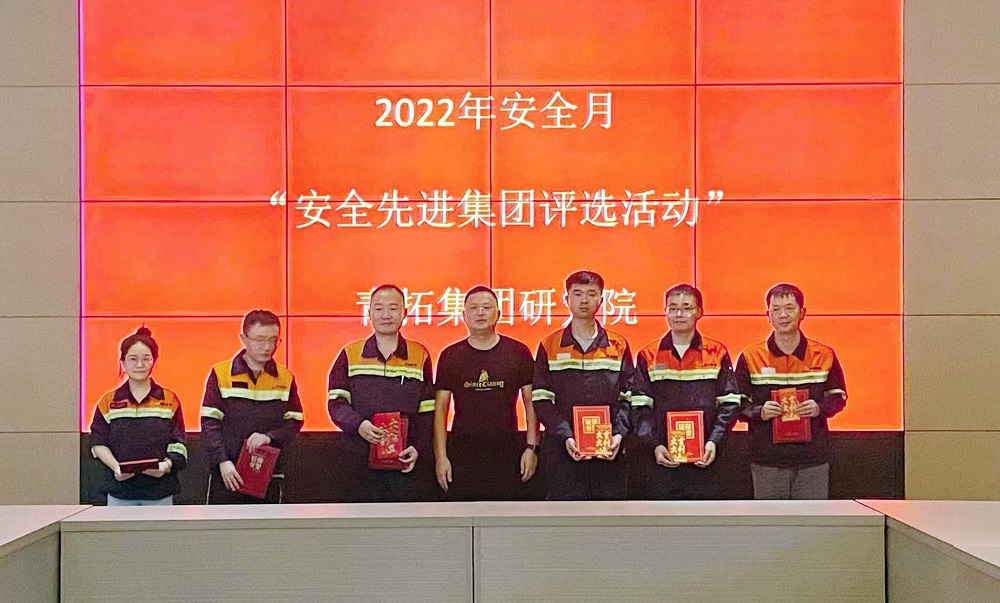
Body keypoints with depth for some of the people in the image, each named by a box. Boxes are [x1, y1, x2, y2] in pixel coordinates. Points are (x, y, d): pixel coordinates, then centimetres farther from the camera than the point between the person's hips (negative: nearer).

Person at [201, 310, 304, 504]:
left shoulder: (285, 378, 6)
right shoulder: (221, 374, -1)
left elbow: (295, 422, 6)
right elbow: (210, 422, -3)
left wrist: (269, 436, -13)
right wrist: (223, 461, -13)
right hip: (227, 474, -2)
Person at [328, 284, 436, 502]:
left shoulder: (420, 356, 8)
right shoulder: (350, 355, 7)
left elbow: (427, 411, 7)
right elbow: (336, 402, 4)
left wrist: (419, 448, -6)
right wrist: (358, 425, -15)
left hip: (406, 463, 0)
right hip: (361, 462, 0)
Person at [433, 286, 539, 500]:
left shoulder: (518, 352, 5)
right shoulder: (451, 356, 6)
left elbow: (532, 404, 7)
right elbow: (440, 409, 6)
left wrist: (531, 448, -2)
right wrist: (441, 456, -1)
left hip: (507, 456, 0)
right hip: (462, 456, 0)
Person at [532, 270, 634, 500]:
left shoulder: (619, 346, 11)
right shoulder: (549, 347, 7)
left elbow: (628, 397, 8)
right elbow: (542, 400, 1)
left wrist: (619, 434, -9)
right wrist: (565, 437, -13)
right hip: (563, 451, -1)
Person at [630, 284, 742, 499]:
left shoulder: (717, 353, 7)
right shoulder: (648, 356, 8)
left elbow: (730, 403, 4)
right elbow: (640, 407, 3)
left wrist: (714, 441, -10)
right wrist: (654, 445, -10)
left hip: (706, 460, 0)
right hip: (663, 460, 0)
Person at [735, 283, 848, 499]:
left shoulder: (824, 355, 5)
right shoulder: (750, 358, 2)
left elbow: (839, 396, 12)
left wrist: (819, 408, -9)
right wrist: (760, 413, -16)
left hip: (813, 459, 1)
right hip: (767, 461, -1)